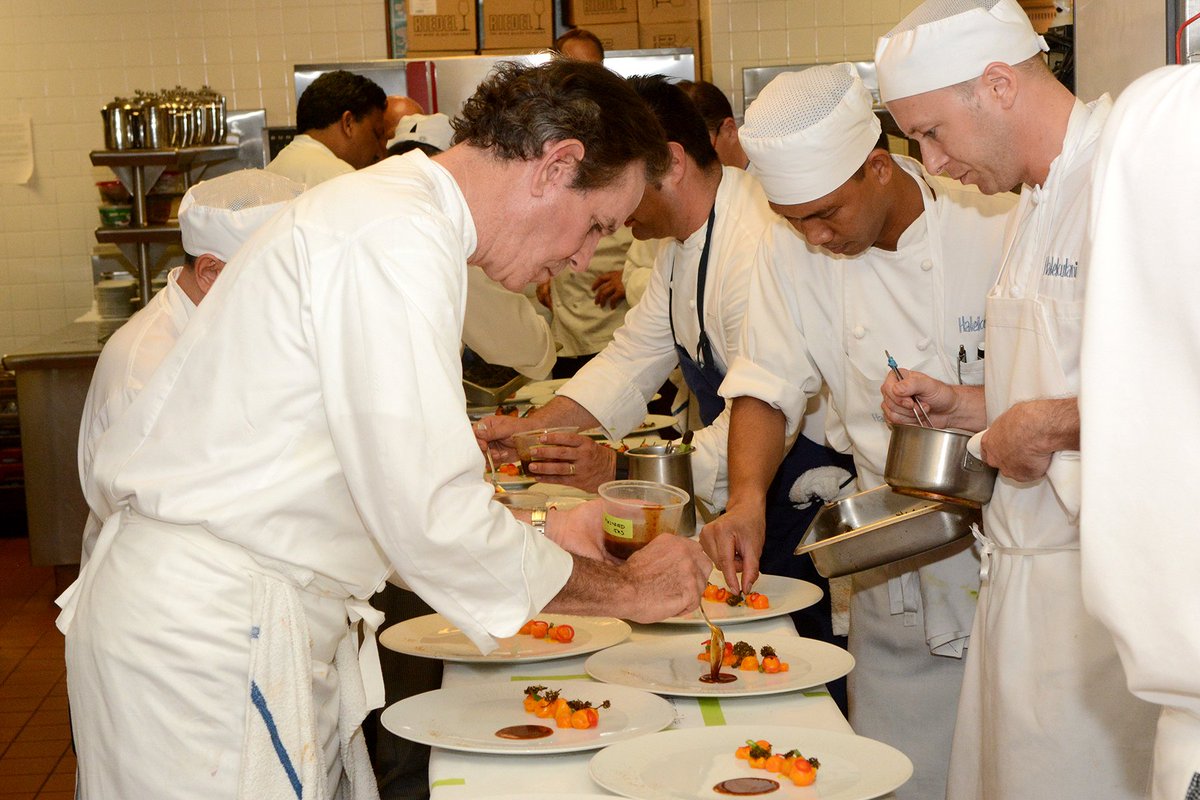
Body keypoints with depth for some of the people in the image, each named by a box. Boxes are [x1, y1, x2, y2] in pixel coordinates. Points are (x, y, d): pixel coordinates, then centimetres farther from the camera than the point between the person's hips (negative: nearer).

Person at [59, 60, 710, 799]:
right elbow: (432, 521, -23)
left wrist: (538, 536, 15)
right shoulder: (398, 240, -20)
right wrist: (626, 589, -10)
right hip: (206, 640, -10)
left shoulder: (384, 207, 14)